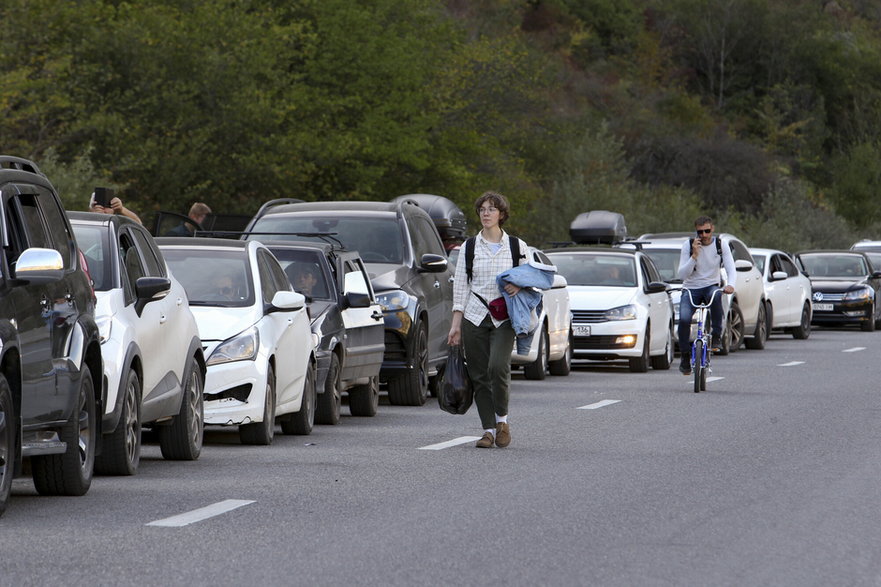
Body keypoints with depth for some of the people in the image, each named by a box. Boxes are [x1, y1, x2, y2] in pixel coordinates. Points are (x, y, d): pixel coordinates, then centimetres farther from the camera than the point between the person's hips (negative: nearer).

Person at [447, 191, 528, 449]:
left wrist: (519, 286, -11)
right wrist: (456, 324, 1)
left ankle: (502, 420, -2)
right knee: (479, 375, -1)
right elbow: (460, 286, 7)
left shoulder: (517, 246, 7)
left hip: (504, 318, -2)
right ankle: (488, 430, 6)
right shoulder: (469, 247, 9)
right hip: (474, 318, 2)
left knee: (498, 366, -21)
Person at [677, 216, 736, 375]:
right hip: (691, 288, 0)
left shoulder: (721, 245, -2)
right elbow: (682, 275, -10)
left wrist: (731, 285, -32)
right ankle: (685, 356, -8)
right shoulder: (688, 245, -4)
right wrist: (694, 256, -24)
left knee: (716, 295, -39)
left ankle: (716, 336, -24)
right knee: (684, 319, -27)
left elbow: (731, 270, -10)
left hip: (711, 286, 0)